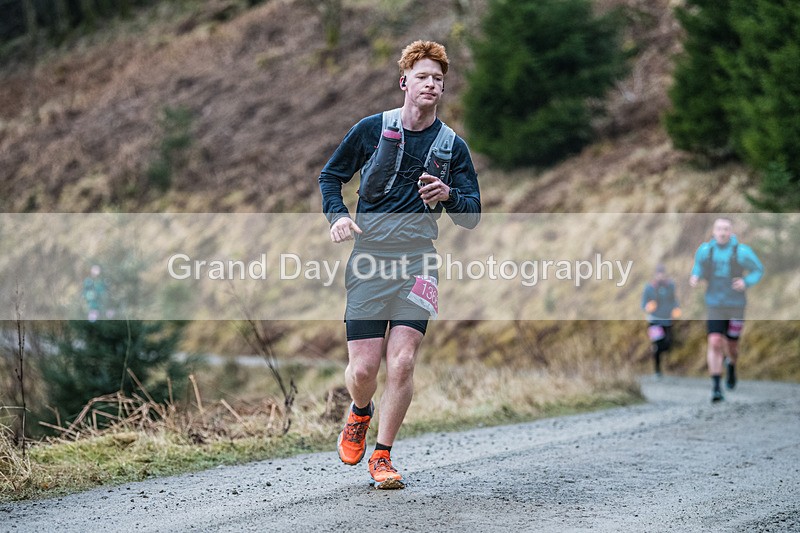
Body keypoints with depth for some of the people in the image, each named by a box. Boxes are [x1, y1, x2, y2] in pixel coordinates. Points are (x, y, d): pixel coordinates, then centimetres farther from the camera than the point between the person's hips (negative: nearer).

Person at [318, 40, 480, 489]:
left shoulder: (453, 145, 7)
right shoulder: (372, 128, 4)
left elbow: (473, 216, 8)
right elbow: (330, 176, 15)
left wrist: (448, 196, -14)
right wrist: (338, 215, -4)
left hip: (418, 262, 1)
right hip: (368, 261, -1)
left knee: (402, 362, -12)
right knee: (363, 369, -5)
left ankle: (383, 456, 5)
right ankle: (360, 413, 31)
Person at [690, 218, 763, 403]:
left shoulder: (742, 251, -11)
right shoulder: (705, 250, -4)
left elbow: (758, 271, 0)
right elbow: (698, 267, 15)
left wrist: (746, 282, -19)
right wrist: (694, 277, -8)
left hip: (736, 306, 0)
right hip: (714, 306, 1)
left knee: (731, 347, 10)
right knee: (715, 344, -15)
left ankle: (732, 365, 47)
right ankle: (716, 387, -10)